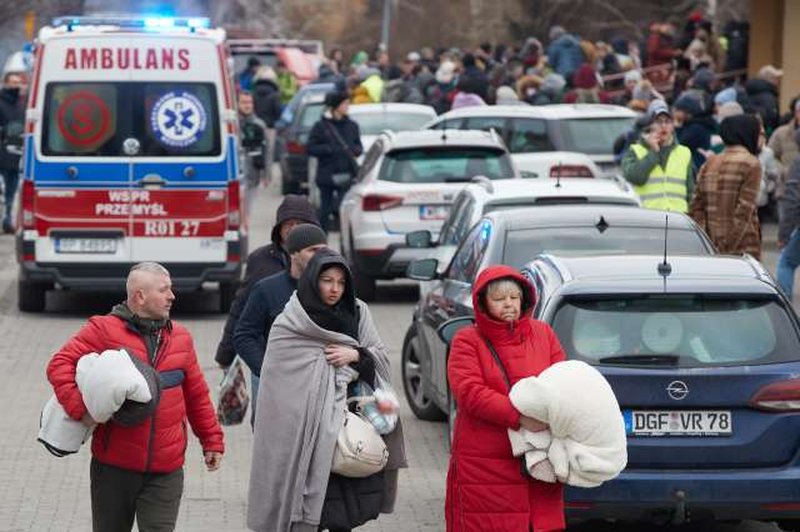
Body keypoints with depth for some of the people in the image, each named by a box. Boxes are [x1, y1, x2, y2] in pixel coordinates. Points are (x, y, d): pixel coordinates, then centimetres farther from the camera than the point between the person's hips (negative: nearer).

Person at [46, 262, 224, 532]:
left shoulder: (180, 337, 10)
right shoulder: (104, 330, -5)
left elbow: (197, 395, 16)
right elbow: (60, 364, -10)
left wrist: (212, 440, 15)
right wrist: (79, 407, -21)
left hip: (165, 471, 2)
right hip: (114, 466, -2)